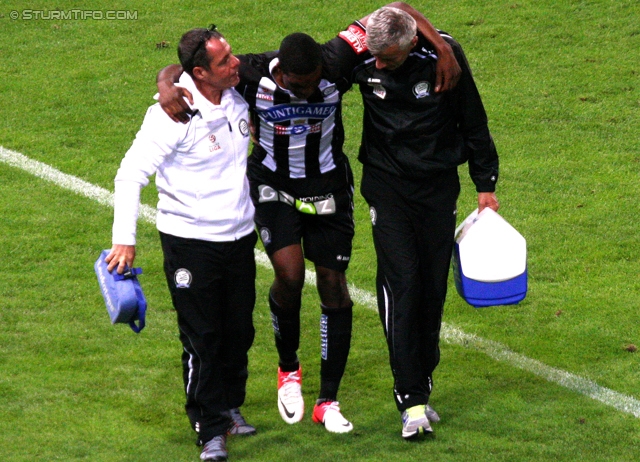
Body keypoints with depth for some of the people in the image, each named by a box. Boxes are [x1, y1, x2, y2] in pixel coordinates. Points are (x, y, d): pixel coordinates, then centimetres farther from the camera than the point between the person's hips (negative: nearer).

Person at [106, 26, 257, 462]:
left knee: (239, 331, 13)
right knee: (202, 338, -1)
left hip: (240, 235, 6)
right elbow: (131, 174, -18)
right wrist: (125, 238, -24)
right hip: (190, 241, -6)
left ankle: (230, 405, 33)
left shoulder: (239, 97, -1)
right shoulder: (172, 115, -20)